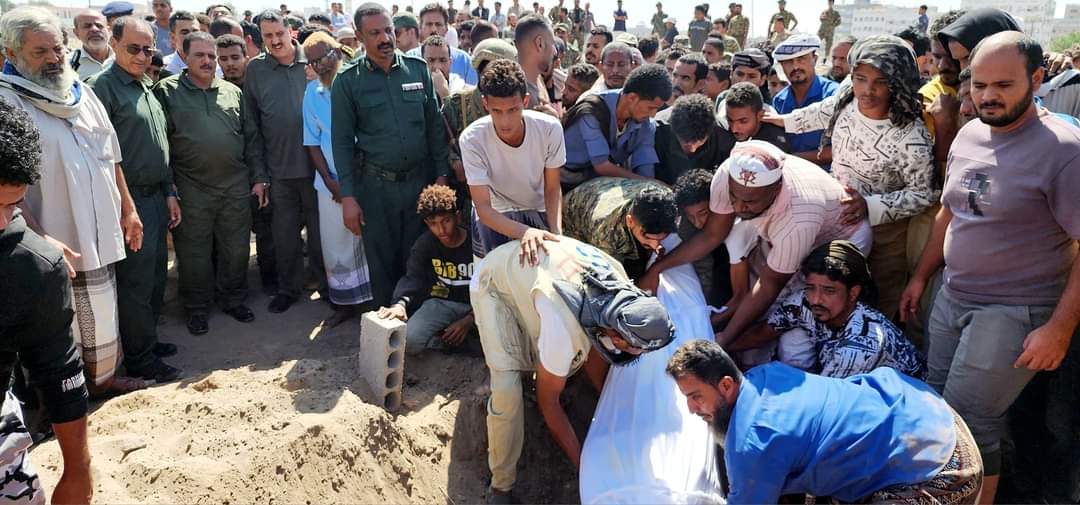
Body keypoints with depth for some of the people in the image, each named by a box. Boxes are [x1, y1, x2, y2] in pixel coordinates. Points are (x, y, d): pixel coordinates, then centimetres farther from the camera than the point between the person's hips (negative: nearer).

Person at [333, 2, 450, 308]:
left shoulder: (418, 69, 3)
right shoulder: (347, 81, -2)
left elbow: (435, 126, 6)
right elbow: (342, 141, -2)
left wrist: (441, 175, 2)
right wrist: (347, 197, -6)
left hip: (421, 179, 1)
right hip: (375, 185, -1)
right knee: (381, 261, 9)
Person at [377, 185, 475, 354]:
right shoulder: (424, 244, -2)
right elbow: (413, 278, -14)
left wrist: (469, 320, -20)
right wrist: (400, 303, -36)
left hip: (477, 305, -1)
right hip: (442, 302, 2)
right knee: (410, 340, -25)